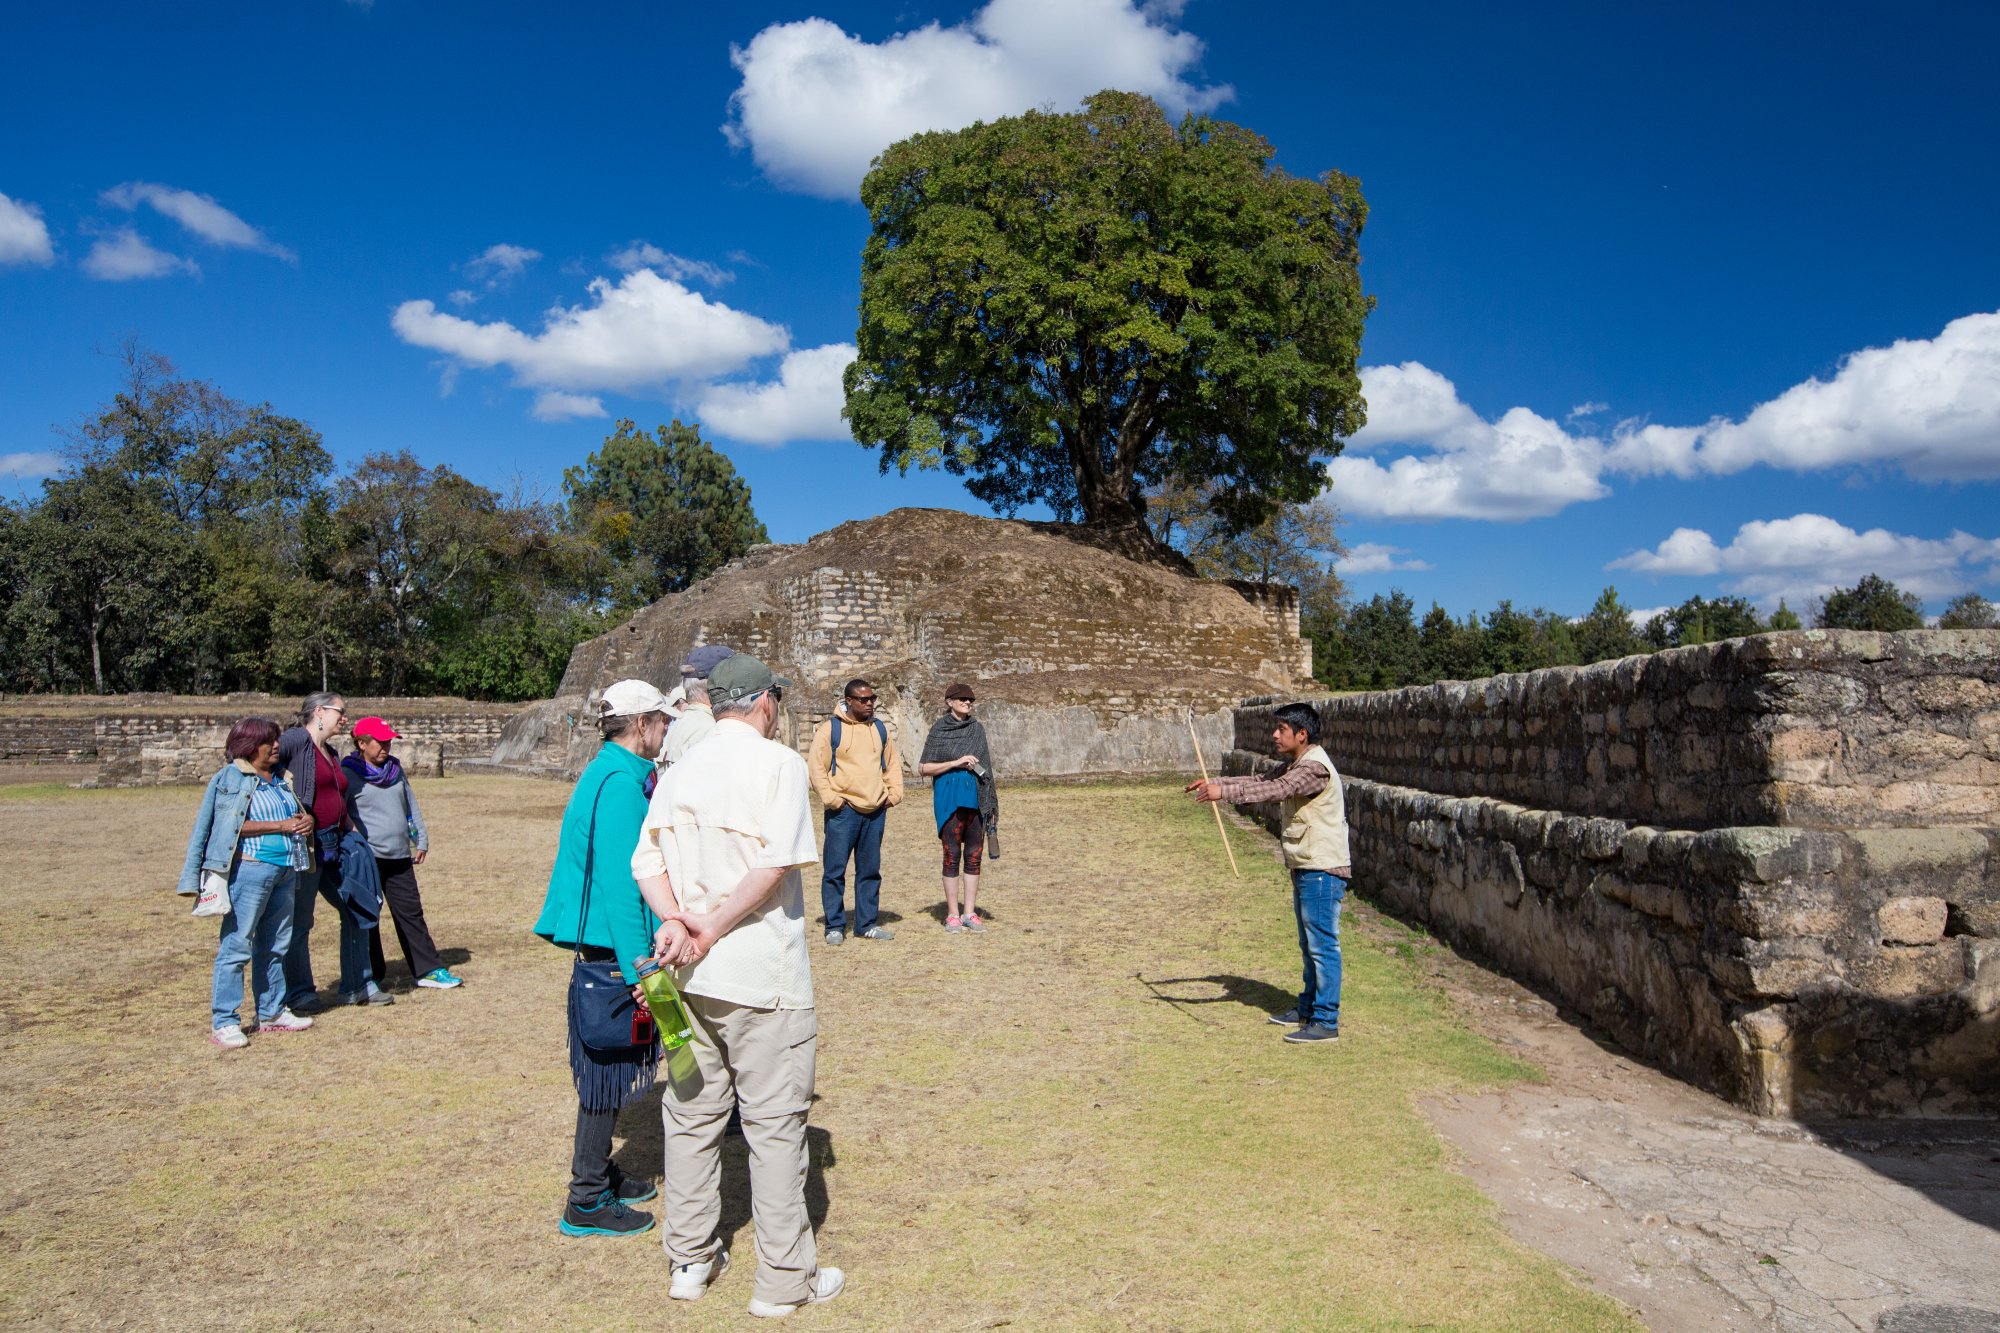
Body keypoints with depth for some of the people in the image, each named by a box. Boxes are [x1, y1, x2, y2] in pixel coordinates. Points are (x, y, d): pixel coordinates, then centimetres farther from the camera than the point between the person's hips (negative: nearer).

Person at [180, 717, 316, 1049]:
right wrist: (281, 825, -14)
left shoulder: (280, 778, 16)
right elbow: (234, 825, -15)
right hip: (250, 868, -8)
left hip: (286, 869, 8)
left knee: (276, 944, 14)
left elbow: (301, 812, 26)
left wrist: (306, 819, 3)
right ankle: (223, 1022, -1)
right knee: (237, 944, -6)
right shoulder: (230, 778, -5)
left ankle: (272, 1012, 25)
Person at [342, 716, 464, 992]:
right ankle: (371, 976, 14)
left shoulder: (396, 769, 13)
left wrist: (421, 840, 16)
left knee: (411, 913, 8)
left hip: (400, 857, 6)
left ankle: (429, 970, 11)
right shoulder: (349, 775, -7)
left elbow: (411, 807, 19)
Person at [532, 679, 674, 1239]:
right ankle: (587, 1202, 10)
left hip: (601, 945, 10)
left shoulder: (608, 773, 12)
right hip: (612, 945, -10)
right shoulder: (620, 783, -19)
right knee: (609, 1069, 0)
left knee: (609, 1067, 19)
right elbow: (618, 882, -23)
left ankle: (599, 1174, 32)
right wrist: (637, 965, -23)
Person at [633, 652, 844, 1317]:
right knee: (775, 1124, 3)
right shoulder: (778, 763, -8)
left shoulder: (679, 771, 10)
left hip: (690, 974, 6)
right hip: (762, 974, -6)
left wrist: (677, 922, -10)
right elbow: (777, 863, -20)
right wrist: (713, 930, -14)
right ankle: (784, 1279, 11)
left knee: (691, 1114, 16)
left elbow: (647, 859, 2)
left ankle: (690, 1260, 28)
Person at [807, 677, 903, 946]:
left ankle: (867, 924, 18)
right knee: (835, 870, -3)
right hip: (844, 810, -5)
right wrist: (830, 798, -11)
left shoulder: (880, 729, 14)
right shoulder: (830, 729, -3)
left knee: (870, 870, 10)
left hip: (875, 811, 5)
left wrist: (894, 792, 9)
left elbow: (893, 763, 21)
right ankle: (835, 926, 6)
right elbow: (816, 765, -5)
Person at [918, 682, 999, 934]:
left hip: (976, 798, 4)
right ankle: (953, 915, 6)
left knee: (974, 856, 4)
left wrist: (991, 803, 10)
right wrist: (956, 763, -12)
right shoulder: (939, 729, 0)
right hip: (949, 798, -4)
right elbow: (923, 767, -2)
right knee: (952, 856, -1)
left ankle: (970, 913, 11)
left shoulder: (977, 729, 11)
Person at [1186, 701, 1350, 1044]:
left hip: (1323, 870, -11)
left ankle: (1326, 1022, -2)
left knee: (1323, 945, -6)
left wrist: (1224, 791, -37)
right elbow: (1261, 782, 19)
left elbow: (1276, 790, -31)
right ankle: (1308, 1009, 29)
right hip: (1306, 869, 11)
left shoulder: (1315, 767, -18)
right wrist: (1215, 782, 8)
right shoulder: (1294, 766, 14)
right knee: (1310, 945, 18)